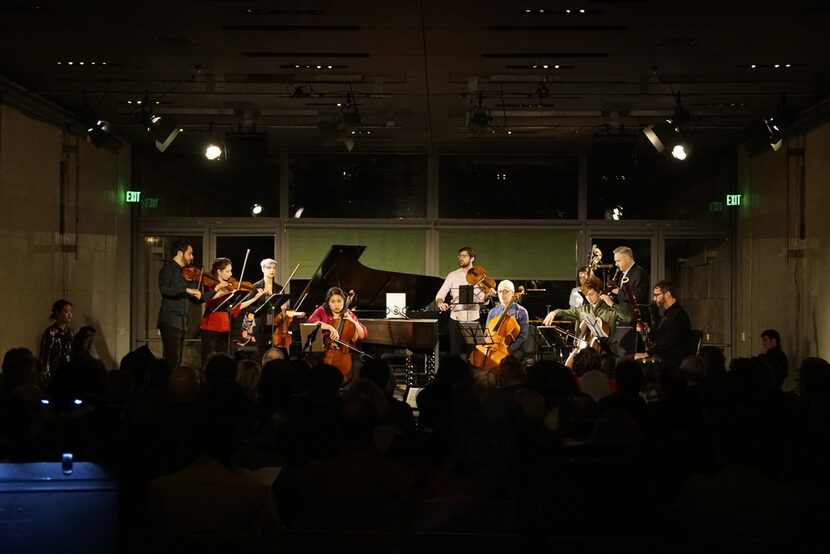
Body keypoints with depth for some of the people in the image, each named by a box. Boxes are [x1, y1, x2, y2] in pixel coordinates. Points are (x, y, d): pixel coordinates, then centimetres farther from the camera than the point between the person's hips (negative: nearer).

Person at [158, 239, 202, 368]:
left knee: (177, 362, 8)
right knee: (172, 361, -14)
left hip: (181, 322, 8)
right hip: (170, 322, -8)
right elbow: (164, 289, -24)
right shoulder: (168, 268, -5)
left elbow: (195, 298, 20)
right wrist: (187, 289, -26)